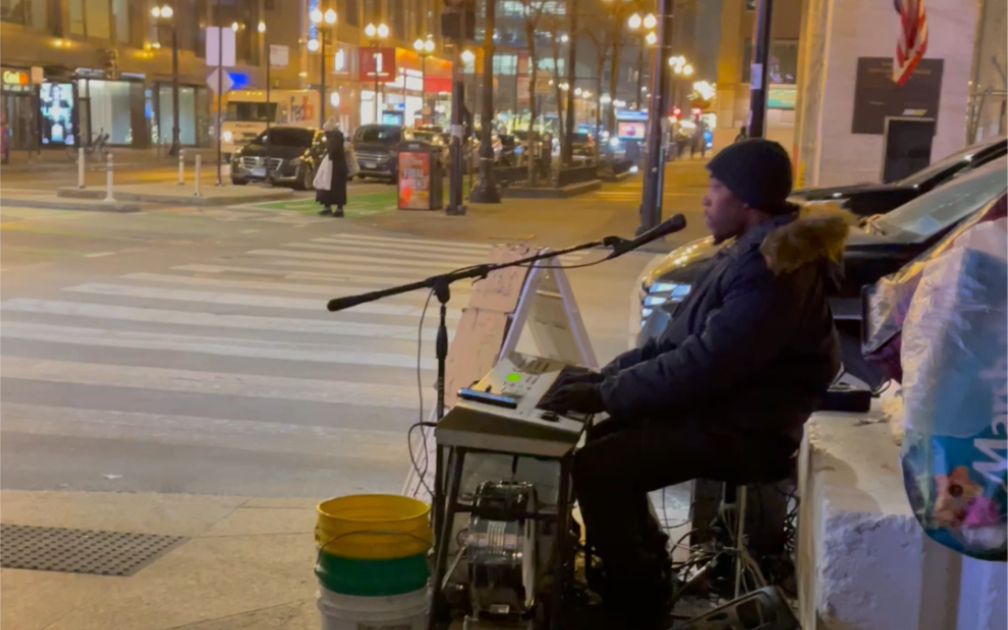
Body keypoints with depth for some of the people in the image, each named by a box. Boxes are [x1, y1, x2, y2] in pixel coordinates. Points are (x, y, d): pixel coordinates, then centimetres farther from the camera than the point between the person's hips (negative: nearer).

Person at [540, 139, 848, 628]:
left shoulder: (776, 268, -24)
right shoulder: (748, 252, 11)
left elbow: (705, 363, -29)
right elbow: (680, 340, 14)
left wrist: (606, 396, -24)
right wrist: (607, 376, 5)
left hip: (742, 430, -11)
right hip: (718, 408, 11)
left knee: (596, 468, -17)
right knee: (604, 440, 14)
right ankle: (644, 569, 26)